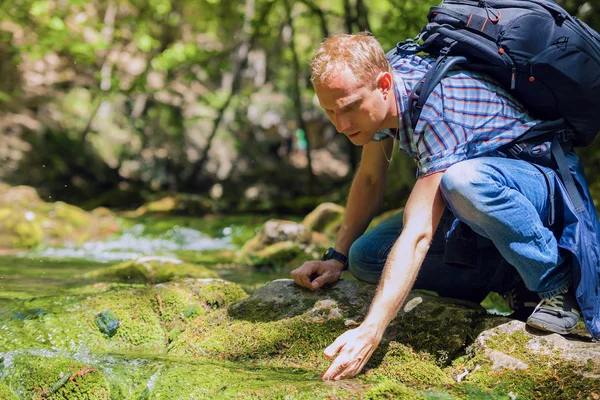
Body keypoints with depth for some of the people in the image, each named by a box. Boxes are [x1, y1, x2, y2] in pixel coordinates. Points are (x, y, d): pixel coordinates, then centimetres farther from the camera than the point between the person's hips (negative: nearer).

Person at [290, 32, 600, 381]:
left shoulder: (437, 110, -33)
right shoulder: (379, 77, -8)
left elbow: (418, 234, -40)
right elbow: (371, 180, 6)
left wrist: (370, 332, -46)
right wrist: (337, 258, -3)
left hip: (547, 185, -8)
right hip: (478, 201, 8)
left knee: (463, 179, -42)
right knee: (366, 256, -7)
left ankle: (556, 283, -17)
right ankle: (510, 276, -2)